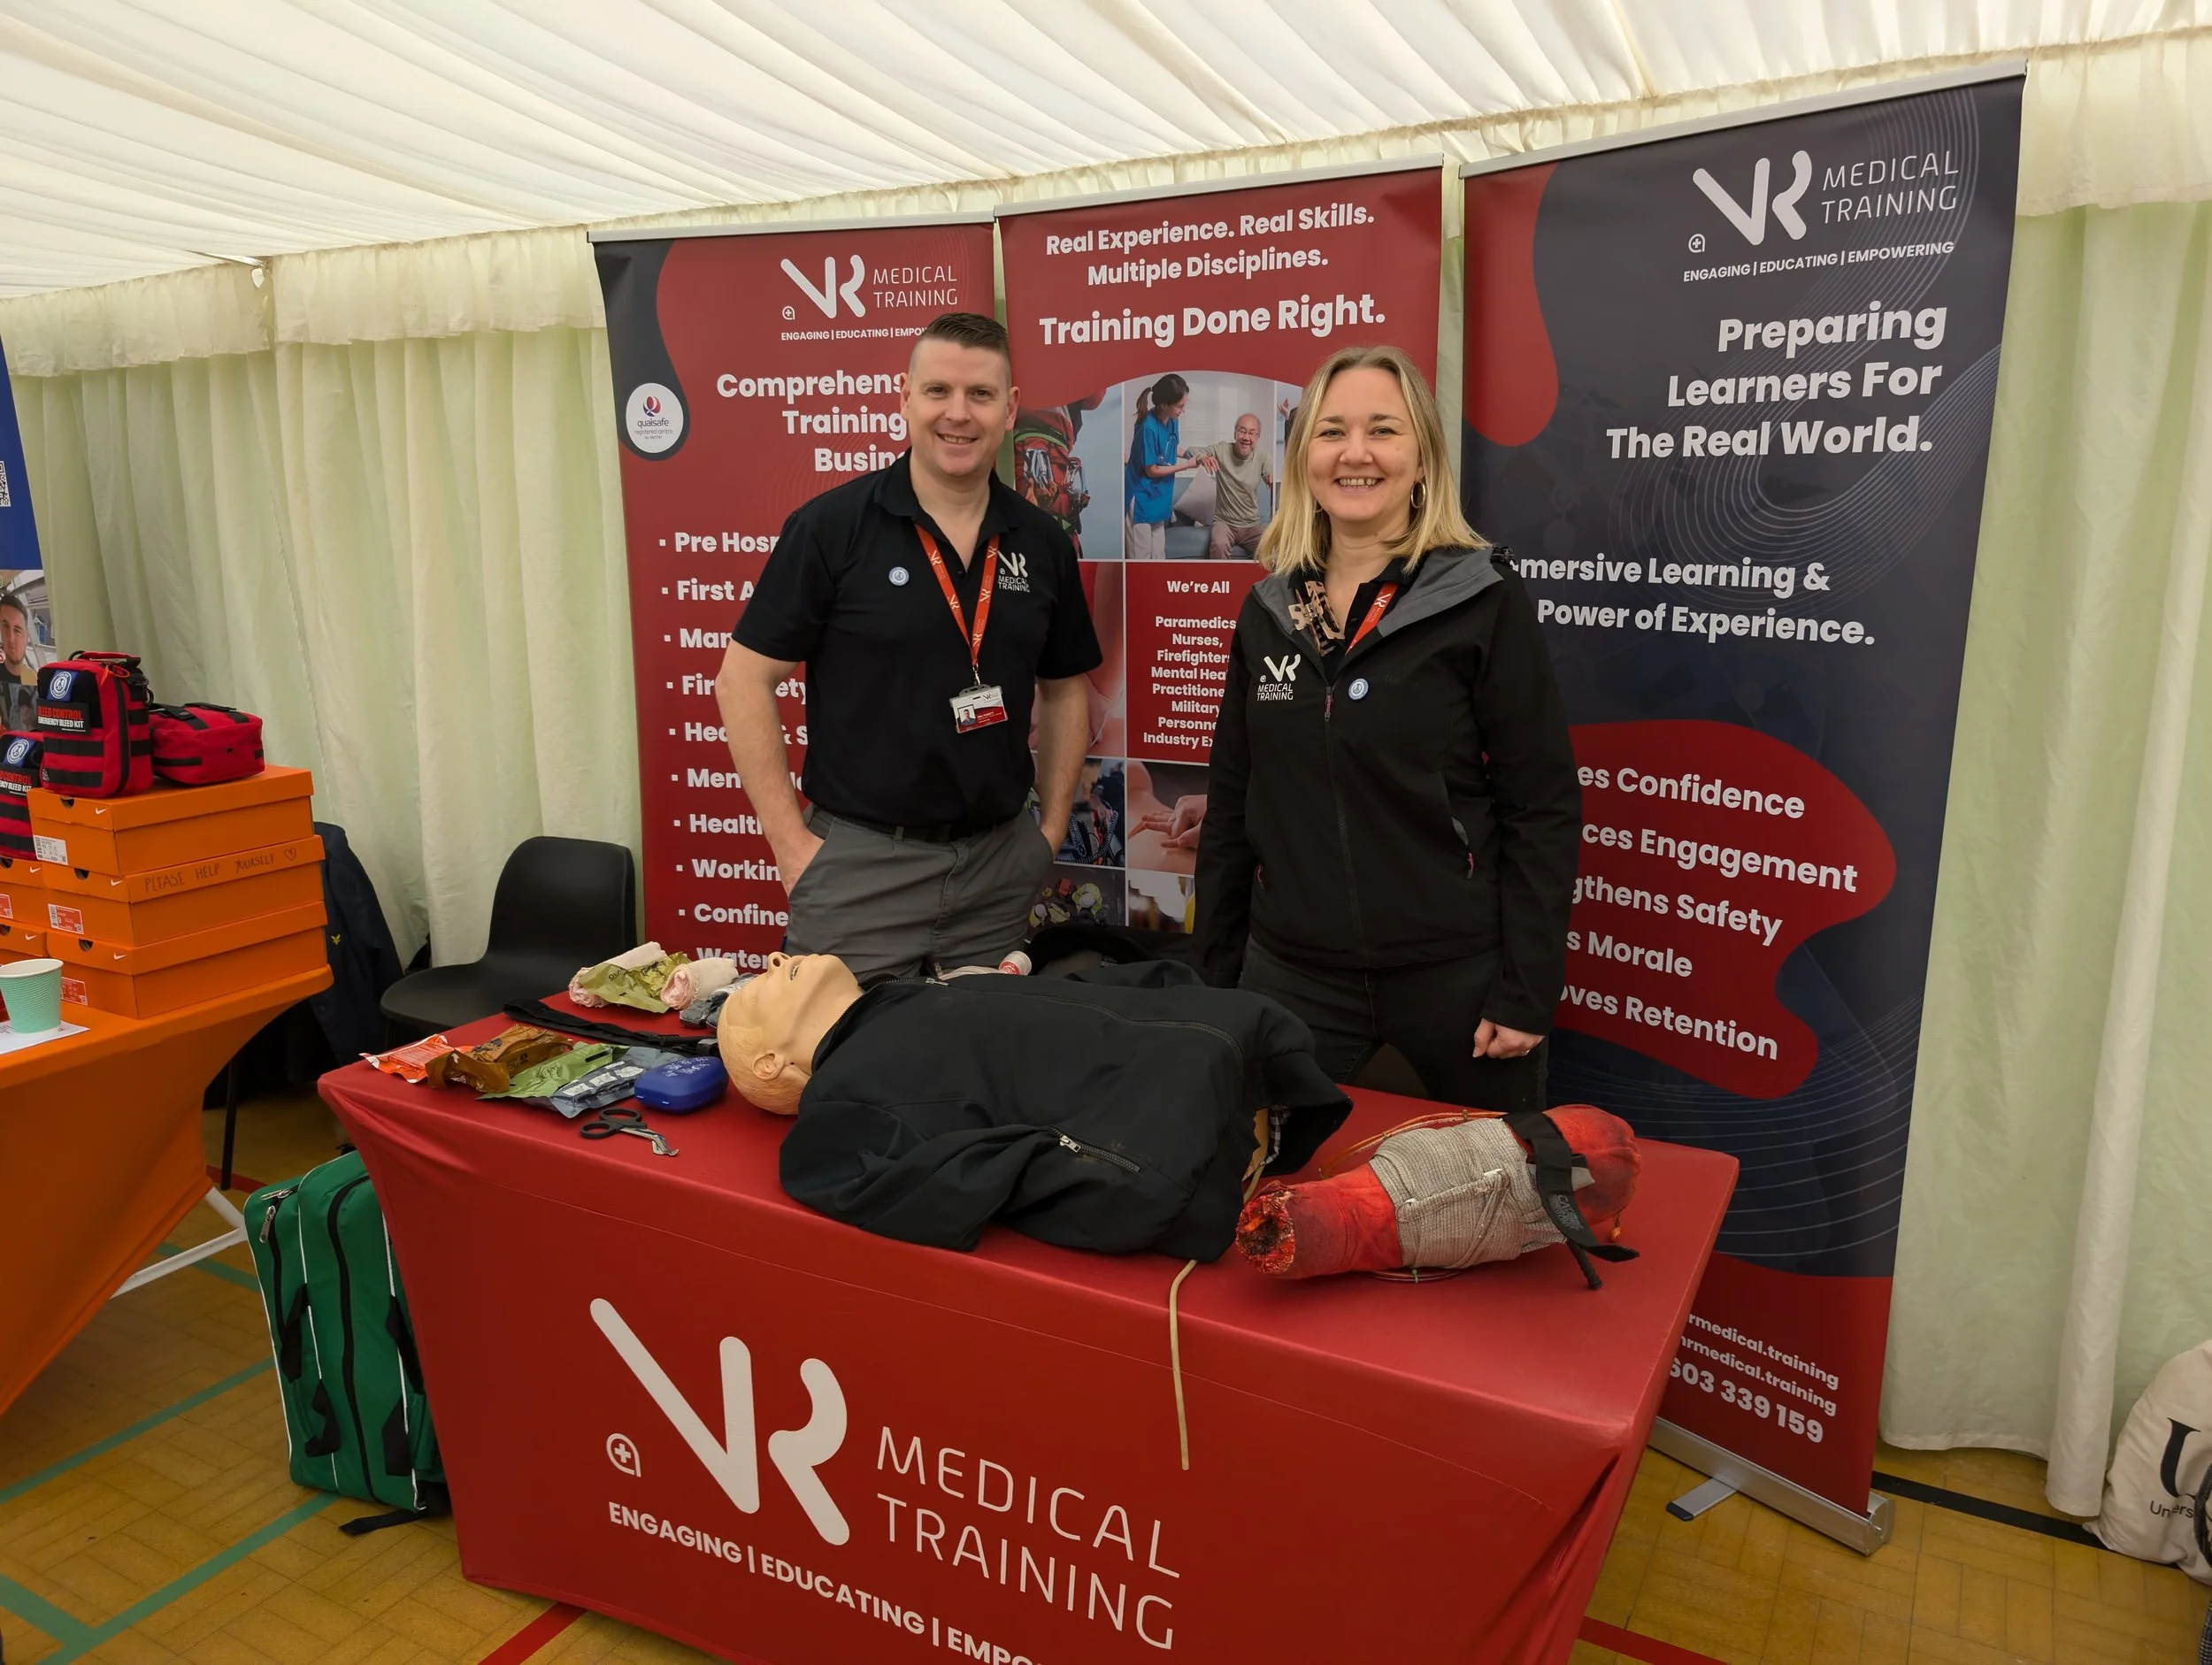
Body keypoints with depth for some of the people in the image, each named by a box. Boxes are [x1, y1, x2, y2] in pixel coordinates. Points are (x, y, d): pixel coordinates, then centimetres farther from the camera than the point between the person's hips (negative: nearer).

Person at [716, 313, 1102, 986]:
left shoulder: (1042, 541, 4)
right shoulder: (831, 525, -9)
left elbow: (1065, 688, 15)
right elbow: (744, 679, -7)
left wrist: (1052, 828, 7)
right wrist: (791, 842, -10)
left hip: (1000, 864, 4)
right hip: (859, 859, -4)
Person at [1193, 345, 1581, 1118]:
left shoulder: (1484, 601, -7)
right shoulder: (1268, 610, 5)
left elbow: (1544, 807, -8)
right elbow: (1231, 802, 10)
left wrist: (1527, 990, -12)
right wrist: (1214, 970, 9)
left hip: (1457, 975, -3)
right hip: (1291, 974, 3)